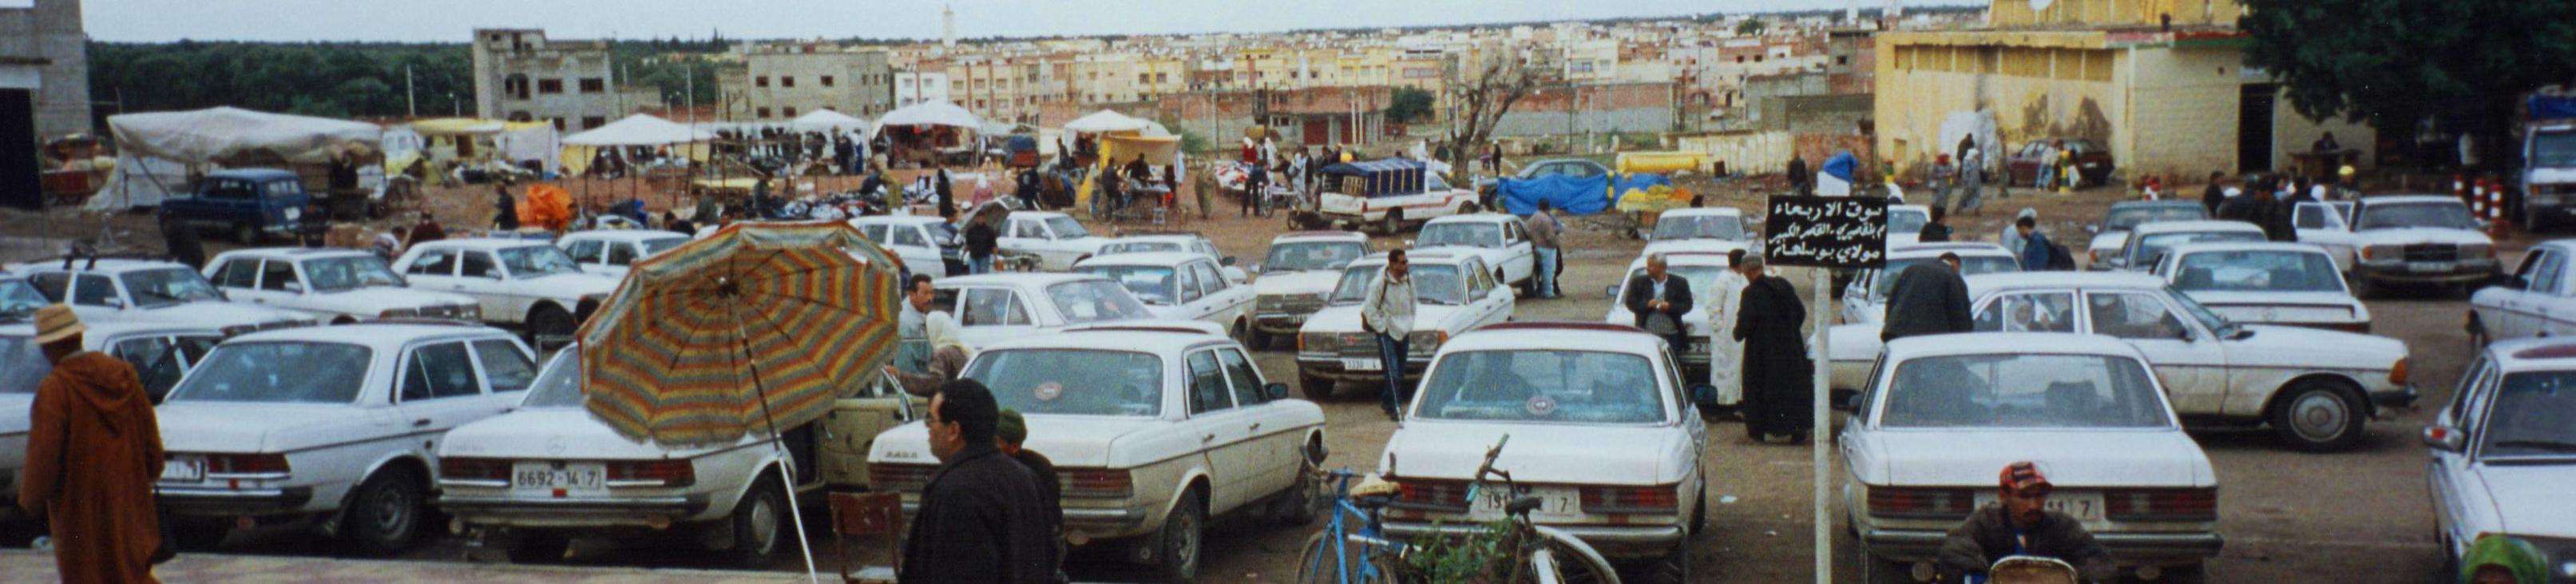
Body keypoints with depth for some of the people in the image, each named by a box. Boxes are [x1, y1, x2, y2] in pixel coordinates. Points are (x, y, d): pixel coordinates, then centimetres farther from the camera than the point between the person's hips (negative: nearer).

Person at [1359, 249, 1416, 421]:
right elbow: (1369, 308, -11)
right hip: (1386, 332, -6)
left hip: (1403, 331, 6)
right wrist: (1381, 328, -13)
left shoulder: (1409, 280, 4)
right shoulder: (1380, 283, -15)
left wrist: (1410, 324, 14)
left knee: (1400, 372, 12)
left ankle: (1387, 402, 30)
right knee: (1392, 372, -13)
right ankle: (1395, 408, -12)